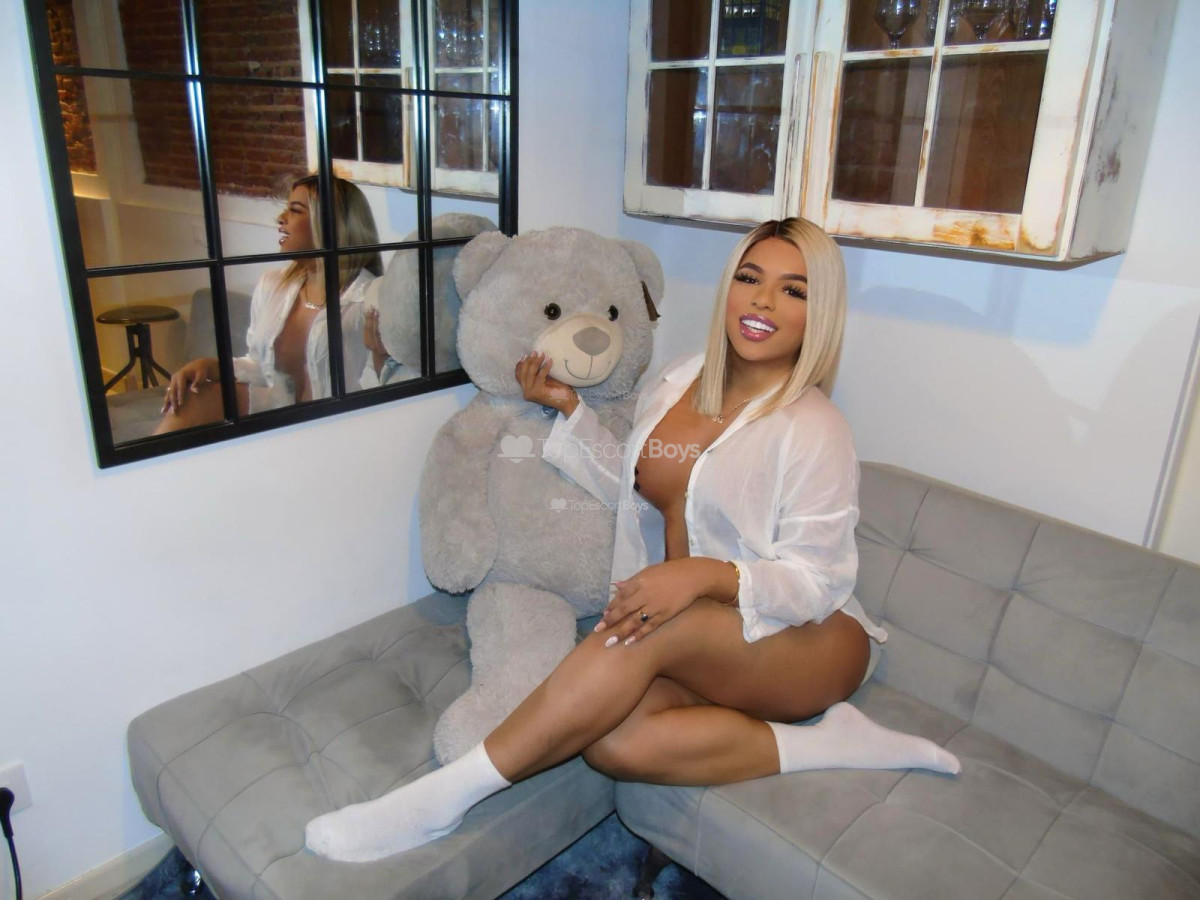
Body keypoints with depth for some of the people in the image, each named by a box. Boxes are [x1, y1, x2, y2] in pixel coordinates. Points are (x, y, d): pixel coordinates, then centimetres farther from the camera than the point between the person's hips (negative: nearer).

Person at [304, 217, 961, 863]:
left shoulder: (813, 430, -14)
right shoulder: (675, 383, 5)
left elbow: (815, 582, -16)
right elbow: (629, 488, 18)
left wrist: (705, 574, -33)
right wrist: (569, 409, 7)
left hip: (812, 643, -5)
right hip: (709, 651, 5)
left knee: (647, 634, -36)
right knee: (611, 744, -28)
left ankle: (441, 798, -26)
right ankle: (829, 743, -14)